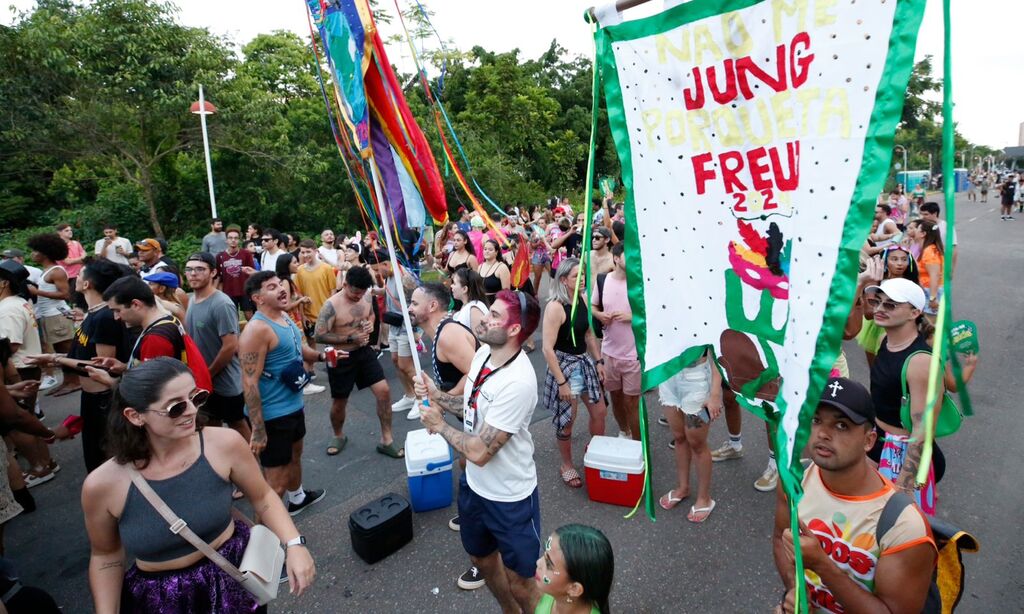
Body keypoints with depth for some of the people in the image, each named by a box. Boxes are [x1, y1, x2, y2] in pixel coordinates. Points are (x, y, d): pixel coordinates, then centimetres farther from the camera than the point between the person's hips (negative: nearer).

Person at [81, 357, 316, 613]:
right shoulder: (103, 485, -18)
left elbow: (262, 497, -4)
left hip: (235, 575, 1)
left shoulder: (225, 444, -20)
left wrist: (293, 543, -16)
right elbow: (105, 555, 2)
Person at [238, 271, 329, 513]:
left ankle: (297, 498, 56)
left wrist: (321, 356, 3)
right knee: (277, 482, -2)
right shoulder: (257, 330, -25)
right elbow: (249, 383, -27)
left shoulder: (285, 317, 4)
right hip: (273, 415, -10)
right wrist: (258, 430, -27)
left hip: (294, 405, 10)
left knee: (295, 453, 31)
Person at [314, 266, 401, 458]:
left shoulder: (366, 297, -4)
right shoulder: (332, 305, -21)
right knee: (339, 402, 12)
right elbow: (319, 336, -23)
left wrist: (370, 324, -7)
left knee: (384, 391, -4)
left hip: (364, 352, 4)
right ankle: (339, 436, 43)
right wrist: (351, 338, -25)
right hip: (342, 357, -4)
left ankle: (386, 440, 10)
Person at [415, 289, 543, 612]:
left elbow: (479, 452, -30)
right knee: (481, 559, 29)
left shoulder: (518, 382, -33)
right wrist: (437, 395, -6)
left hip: (509, 497, -9)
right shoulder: (484, 352, -6)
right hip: (474, 484, 9)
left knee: (519, 582, 12)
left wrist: (439, 425, -14)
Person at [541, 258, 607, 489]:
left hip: (584, 362, 7)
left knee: (600, 411, 17)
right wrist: (561, 382, -21)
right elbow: (548, 349, -23)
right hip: (564, 366, -7)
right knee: (566, 421, 7)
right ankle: (567, 466, 31)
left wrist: (598, 361, 9)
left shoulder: (583, 300, 0)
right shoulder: (555, 307, -22)